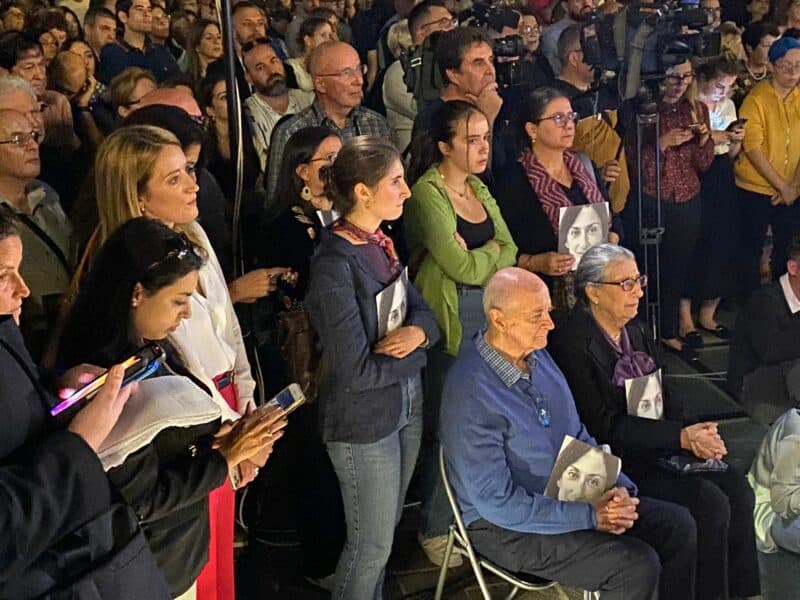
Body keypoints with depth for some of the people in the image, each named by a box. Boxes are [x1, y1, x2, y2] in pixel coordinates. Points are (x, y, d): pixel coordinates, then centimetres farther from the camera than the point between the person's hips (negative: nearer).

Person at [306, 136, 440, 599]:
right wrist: (414, 353, -10)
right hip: (364, 421, -7)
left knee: (385, 532, 21)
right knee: (372, 545, 7)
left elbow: (424, 311, 7)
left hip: (406, 407, 8)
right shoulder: (335, 264, -23)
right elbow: (356, 371, -24)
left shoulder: (380, 244, 1)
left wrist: (418, 332, -16)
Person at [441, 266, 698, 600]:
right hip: (507, 526, -8)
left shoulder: (538, 354, 1)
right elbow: (496, 502, -24)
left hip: (568, 496, 8)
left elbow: (578, 437, 11)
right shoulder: (471, 394, -26)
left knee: (678, 526, 0)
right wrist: (590, 517, -22)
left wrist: (617, 487, -7)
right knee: (637, 566, -22)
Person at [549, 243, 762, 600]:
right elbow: (604, 428, -19)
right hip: (613, 461, -8)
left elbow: (663, 396, 11)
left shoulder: (632, 329, 9)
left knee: (736, 488, -9)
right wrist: (682, 437, -21)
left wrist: (695, 433, -10)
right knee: (710, 503, -20)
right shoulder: (573, 343, -17)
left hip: (654, 445, 8)